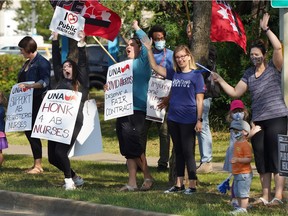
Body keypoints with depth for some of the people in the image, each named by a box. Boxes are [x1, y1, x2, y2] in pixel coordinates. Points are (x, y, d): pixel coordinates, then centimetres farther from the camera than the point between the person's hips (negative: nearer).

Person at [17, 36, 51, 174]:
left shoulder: (41, 63, -11)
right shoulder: (27, 63, 18)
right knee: (28, 131, 10)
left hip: (37, 102, -9)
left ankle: (38, 165, -2)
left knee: (33, 132, -7)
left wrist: (28, 86, -30)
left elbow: (45, 82, -22)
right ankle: (36, 163, 17)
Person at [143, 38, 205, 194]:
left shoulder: (196, 76, -5)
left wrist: (199, 120, -12)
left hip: (188, 121, -6)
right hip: (173, 119, 6)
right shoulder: (174, 75, 9)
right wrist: (149, 50, 7)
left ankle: (192, 185, 0)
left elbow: (199, 100, -7)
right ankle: (179, 184, 17)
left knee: (188, 152, -4)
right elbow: (155, 67, 15)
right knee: (178, 152, 12)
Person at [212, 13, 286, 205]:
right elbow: (235, 92, 15)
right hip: (258, 120, 6)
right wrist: (220, 80, 7)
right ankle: (265, 196, 14)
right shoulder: (249, 74, 14)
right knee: (262, 160, 8)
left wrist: (266, 29, -15)